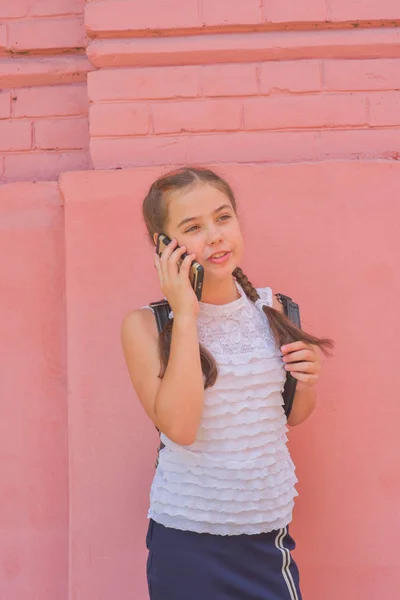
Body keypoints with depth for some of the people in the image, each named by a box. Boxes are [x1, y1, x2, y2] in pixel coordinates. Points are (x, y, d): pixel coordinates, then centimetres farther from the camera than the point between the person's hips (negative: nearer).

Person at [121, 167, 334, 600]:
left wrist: (306, 385, -8)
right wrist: (185, 316, -21)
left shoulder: (268, 306, 2)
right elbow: (179, 427, -23)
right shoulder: (145, 325, -10)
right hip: (187, 538, -3)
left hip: (270, 529, 4)